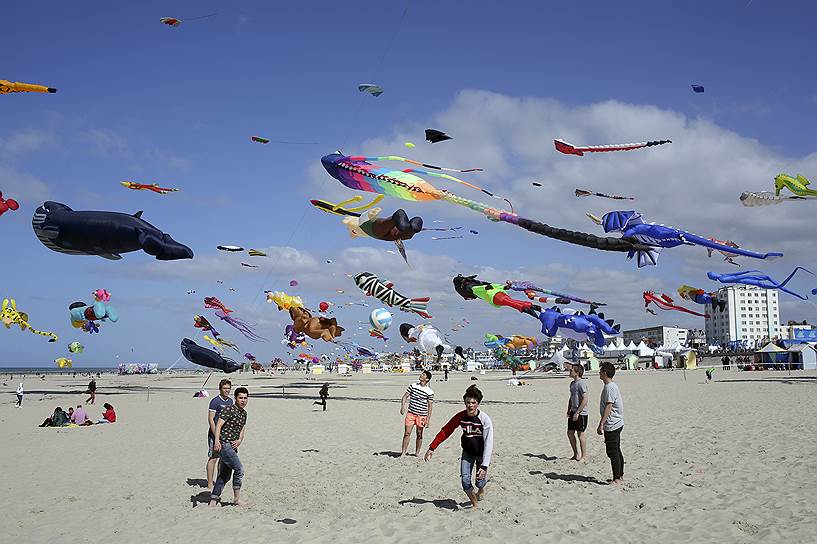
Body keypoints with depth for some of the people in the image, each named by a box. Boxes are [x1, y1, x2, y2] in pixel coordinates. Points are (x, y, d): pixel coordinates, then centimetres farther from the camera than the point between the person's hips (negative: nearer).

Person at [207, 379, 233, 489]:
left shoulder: (230, 401, 11)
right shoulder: (215, 401, -11)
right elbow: (210, 419, -14)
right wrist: (216, 435, -18)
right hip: (215, 434, -7)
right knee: (213, 458, -3)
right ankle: (210, 483, 3)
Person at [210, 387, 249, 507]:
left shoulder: (244, 413, 15)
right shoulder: (229, 410, -11)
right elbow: (219, 425, -19)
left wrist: (239, 440, 1)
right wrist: (217, 441, -31)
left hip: (232, 446, 9)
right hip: (223, 444, -9)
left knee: (225, 475, 11)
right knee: (239, 469, -13)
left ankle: (213, 500, 19)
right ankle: (237, 498, -2)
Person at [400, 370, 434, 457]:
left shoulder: (430, 392, -4)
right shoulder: (413, 386, 3)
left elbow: (430, 406, -1)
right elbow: (405, 396, 5)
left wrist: (428, 419, -5)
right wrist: (402, 407, -11)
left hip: (421, 415, -1)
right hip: (410, 413, 1)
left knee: (419, 434, 7)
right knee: (407, 433, -3)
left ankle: (417, 452, 22)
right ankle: (403, 453, 3)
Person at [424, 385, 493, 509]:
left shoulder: (485, 419, -26)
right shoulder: (461, 417, -16)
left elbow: (488, 444, -28)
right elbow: (445, 431, -7)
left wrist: (484, 466, -35)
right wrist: (432, 448, -10)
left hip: (481, 453, -3)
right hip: (467, 452, 3)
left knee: (480, 482, 2)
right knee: (465, 481, -7)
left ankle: (481, 490, 41)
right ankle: (475, 504, 15)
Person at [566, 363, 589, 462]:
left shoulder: (582, 383, -16)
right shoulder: (572, 383, 12)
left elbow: (585, 399, -21)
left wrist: (577, 413, -21)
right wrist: (569, 410, 14)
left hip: (581, 413, -9)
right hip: (573, 412, 9)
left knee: (580, 434, -1)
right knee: (570, 433, 11)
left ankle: (583, 456, 11)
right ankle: (576, 454, 24)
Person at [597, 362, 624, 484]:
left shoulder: (609, 387, -18)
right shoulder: (612, 386, 14)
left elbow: (608, 407, -22)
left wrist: (601, 424, -21)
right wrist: (603, 423, 24)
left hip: (611, 425, -10)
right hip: (617, 424, 10)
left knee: (613, 452, -5)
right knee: (616, 451, 15)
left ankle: (617, 479, 0)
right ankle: (620, 476, 22)